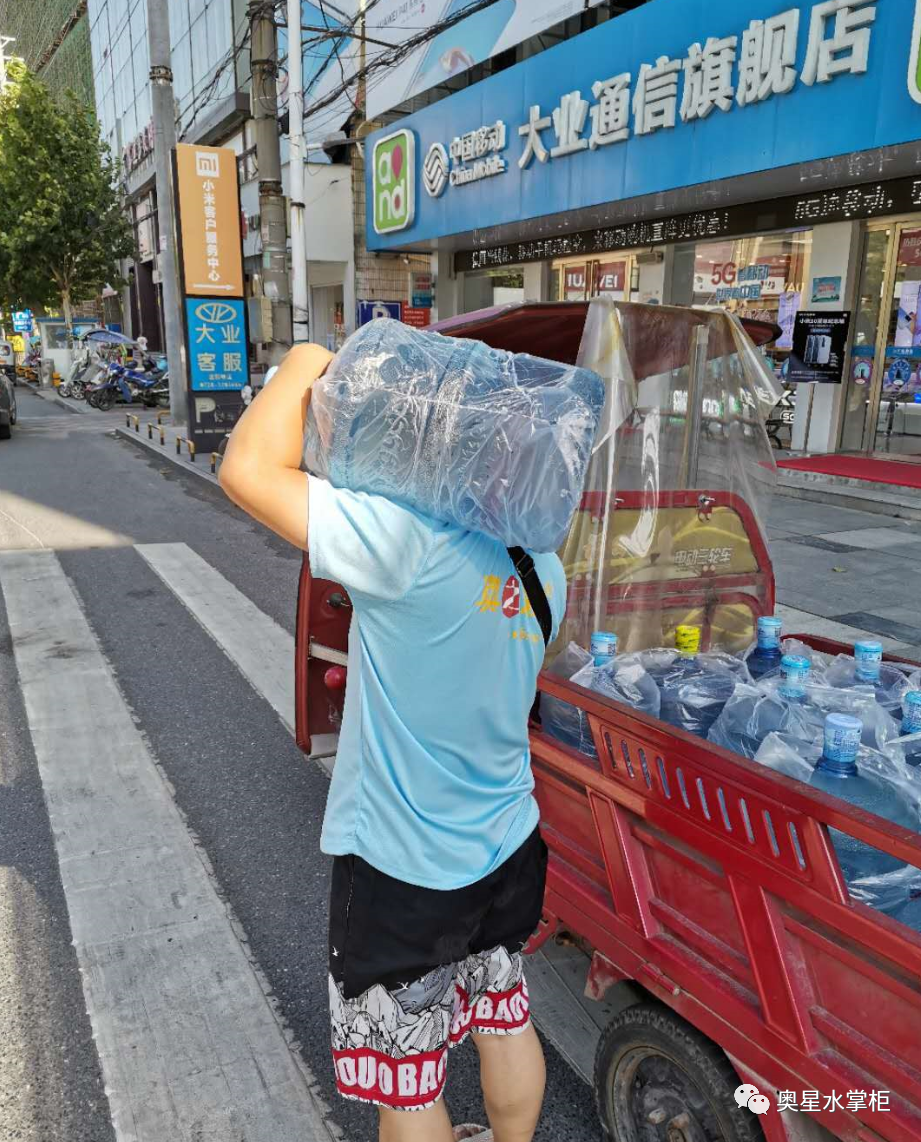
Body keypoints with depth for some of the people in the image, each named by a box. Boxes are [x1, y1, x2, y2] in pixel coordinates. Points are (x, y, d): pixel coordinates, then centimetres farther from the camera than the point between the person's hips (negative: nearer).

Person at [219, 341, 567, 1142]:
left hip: (402, 870, -7)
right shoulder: (543, 566, -4)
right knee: (504, 1019, 29)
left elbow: (249, 471, -29)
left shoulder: (417, 541, -29)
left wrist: (306, 365, -12)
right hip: (507, 847, 7)